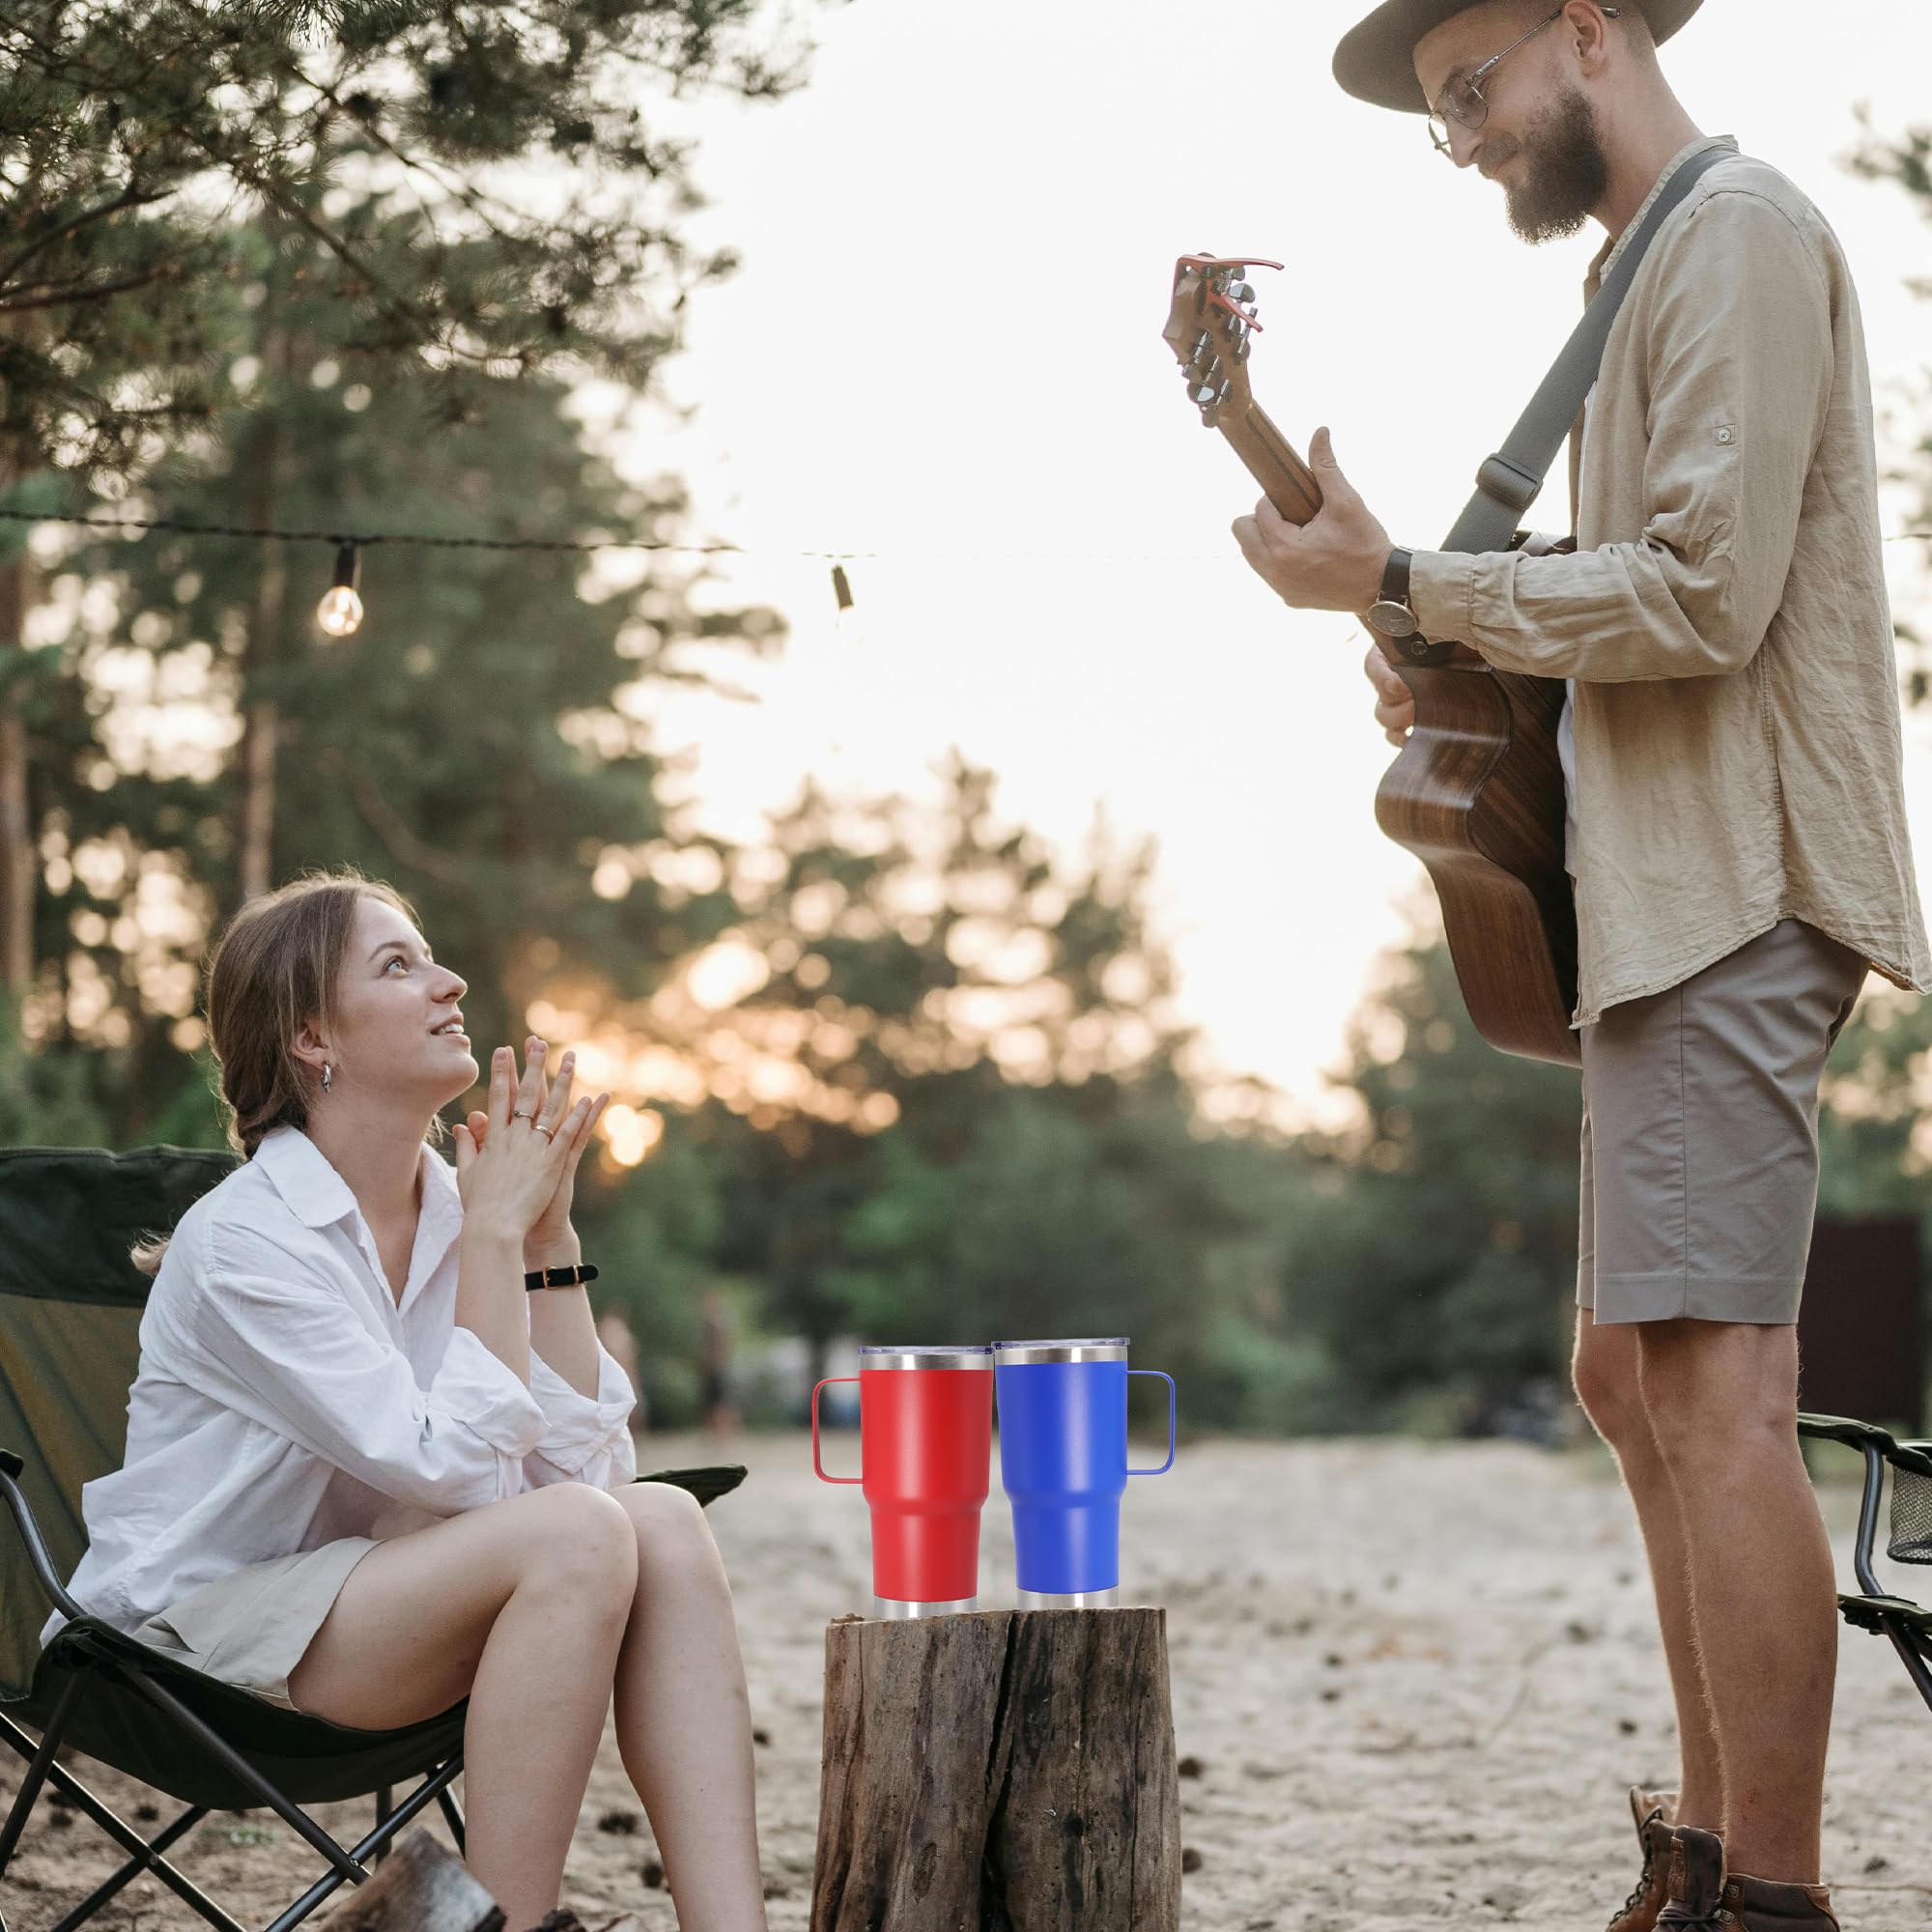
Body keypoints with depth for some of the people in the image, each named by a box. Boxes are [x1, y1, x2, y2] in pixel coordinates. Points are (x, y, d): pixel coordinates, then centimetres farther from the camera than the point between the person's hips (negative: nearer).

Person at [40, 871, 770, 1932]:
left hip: (357, 1595, 7)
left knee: (664, 1520, -18)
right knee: (578, 1535, -28)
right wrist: (494, 1233, -16)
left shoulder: (453, 1211, 4)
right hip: (197, 1631, -7)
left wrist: (547, 1230, -6)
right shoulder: (243, 1240, -18)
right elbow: (454, 1467, -23)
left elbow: (578, 1464, -4)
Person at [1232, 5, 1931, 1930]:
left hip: (1727, 890, -11)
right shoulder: (1654, 262, 24)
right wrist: (1471, 682, 11)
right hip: (1669, 896, 11)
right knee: (1635, 1370, 12)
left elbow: (1705, 594, -18)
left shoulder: (1738, 231, -8)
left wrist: (1403, 582, -12)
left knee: (1712, 1385, -15)